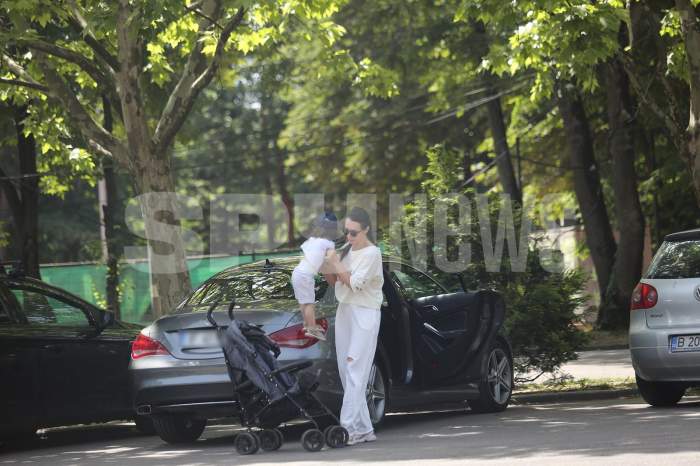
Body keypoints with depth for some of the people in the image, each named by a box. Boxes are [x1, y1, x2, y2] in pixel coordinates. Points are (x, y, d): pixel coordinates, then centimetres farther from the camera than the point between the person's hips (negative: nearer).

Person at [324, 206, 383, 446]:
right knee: (346, 371, 3)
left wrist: (335, 264, -16)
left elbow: (355, 284, -15)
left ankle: (349, 428, -19)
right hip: (345, 311, 7)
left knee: (354, 372, -14)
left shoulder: (372, 253, -9)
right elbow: (334, 281, 15)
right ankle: (364, 429, 6)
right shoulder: (346, 249, 11)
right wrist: (326, 267, -3)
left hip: (364, 315, -7)